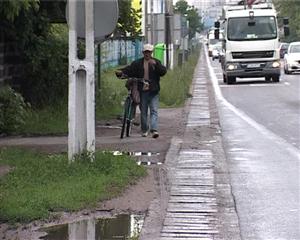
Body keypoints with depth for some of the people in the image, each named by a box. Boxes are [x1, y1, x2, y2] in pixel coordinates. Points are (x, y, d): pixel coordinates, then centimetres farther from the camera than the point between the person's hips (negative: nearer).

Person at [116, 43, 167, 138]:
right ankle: (145, 130, 22)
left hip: (153, 91, -1)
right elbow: (129, 69, -2)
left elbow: (163, 71, -6)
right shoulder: (137, 63, 8)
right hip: (142, 91, 1)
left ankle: (154, 130, -18)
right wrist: (121, 72, -20)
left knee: (154, 111, -10)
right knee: (143, 111, 9)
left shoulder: (156, 62, 7)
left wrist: (156, 64, -21)